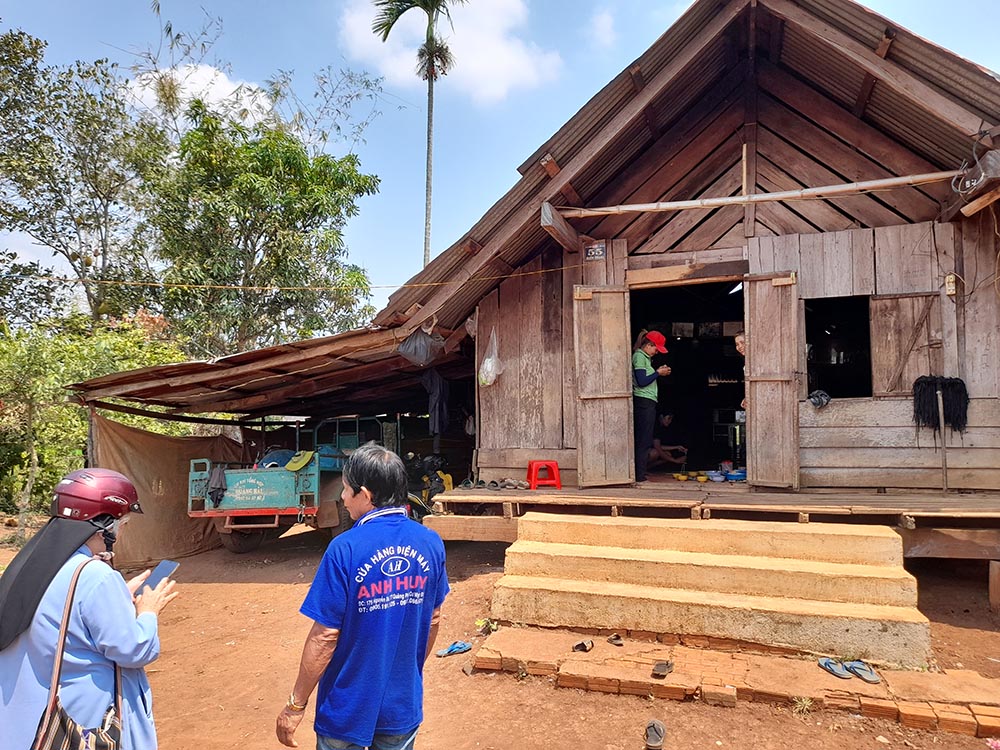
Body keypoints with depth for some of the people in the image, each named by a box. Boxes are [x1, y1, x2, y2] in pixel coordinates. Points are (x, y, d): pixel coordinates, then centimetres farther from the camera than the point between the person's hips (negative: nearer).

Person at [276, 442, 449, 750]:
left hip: (349, 710, -3)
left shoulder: (346, 549, -23)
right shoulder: (431, 543, -9)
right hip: (404, 703, 4)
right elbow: (433, 618, 3)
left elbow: (325, 636, -18)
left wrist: (296, 705, -6)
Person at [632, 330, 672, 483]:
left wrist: (658, 371, 8)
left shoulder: (644, 357, 20)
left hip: (647, 403, 10)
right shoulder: (639, 356, -10)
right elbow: (642, 382, -18)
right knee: (644, 440, -8)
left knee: (643, 440, 10)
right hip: (644, 402, -10)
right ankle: (640, 476, -4)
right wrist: (658, 373, -9)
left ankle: (640, 474, 14)